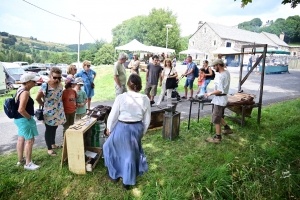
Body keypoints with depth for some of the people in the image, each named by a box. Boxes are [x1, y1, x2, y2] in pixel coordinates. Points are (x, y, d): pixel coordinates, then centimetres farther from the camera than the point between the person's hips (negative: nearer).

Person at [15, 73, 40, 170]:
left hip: (19, 119, 11)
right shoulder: (25, 93, -24)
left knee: (21, 139, 19)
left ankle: (20, 160, 34)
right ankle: (28, 163, 9)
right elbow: (21, 110, -30)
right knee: (30, 140, -1)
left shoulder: (21, 89, 8)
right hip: (24, 119, -11)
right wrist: (29, 118, -17)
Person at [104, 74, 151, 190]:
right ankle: (128, 182, 37)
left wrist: (109, 128, 10)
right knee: (131, 153, 22)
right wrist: (142, 132, 17)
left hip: (122, 128, -3)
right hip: (137, 128, 3)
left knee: (110, 147, 25)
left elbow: (113, 115, -8)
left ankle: (114, 175, 39)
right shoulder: (145, 99, -8)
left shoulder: (121, 97, -17)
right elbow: (147, 119, 1)